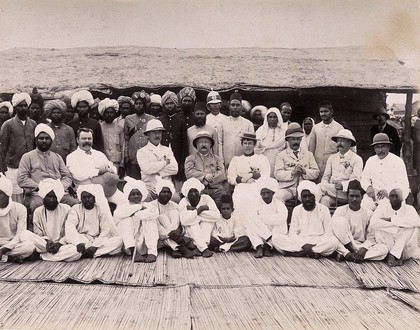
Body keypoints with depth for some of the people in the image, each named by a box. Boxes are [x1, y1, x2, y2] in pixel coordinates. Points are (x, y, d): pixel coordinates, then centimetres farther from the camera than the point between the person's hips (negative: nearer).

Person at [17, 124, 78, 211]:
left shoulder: (57, 157, 25)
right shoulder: (27, 157, 14)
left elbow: (67, 177, 18)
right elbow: (22, 179, 3)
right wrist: (39, 186, -9)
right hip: (37, 194, -3)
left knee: (76, 204, -26)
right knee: (39, 206, -39)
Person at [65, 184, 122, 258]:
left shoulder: (101, 210, 4)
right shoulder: (76, 209, 2)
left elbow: (106, 230, -5)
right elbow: (69, 226, -16)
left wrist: (95, 246, -21)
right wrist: (79, 243, -34)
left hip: (97, 241, 2)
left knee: (118, 240, -25)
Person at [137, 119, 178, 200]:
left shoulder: (167, 150, 16)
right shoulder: (142, 152, 6)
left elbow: (174, 169, 1)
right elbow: (147, 169, -12)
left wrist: (157, 173, -9)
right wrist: (165, 162, -3)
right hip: (149, 188, -2)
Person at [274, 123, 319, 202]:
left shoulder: (308, 154, 20)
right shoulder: (281, 155, 13)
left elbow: (316, 173, 11)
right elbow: (277, 174, -1)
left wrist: (304, 172, -9)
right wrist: (292, 173, -15)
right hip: (287, 188, -1)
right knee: (277, 198, -31)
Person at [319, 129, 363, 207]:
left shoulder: (357, 159, 4)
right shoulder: (332, 158, 20)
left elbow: (356, 180, -7)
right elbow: (325, 177, 16)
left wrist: (342, 185, -27)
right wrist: (325, 186, -8)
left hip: (346, 192, -4)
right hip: (331, 189, 4)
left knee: (320, 186, -29)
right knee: (325, 199, -31)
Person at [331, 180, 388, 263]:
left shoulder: (368, 214, 4)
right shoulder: (340, 211, -1)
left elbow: (371, 238, 1)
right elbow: (333, 234, -10)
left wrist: (363, 249, -21)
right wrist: (346, 252, -22)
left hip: (361, 247, 3)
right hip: (345, 246, -3)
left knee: (384, 249, -27)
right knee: (340, 220, -23)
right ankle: (346, 253, -24)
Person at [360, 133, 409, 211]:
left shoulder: (398, 161, 0)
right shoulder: (370, 161, 15)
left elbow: (403, 185, -5)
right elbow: (364, 178, 19)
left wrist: (388, 191, -22)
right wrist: (368, 187, -6)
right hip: (373, 195, 4)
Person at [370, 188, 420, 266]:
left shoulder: (409, 208, -2)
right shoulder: (383, 207, -3)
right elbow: (374, 222, -23)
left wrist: (392, 219, -25)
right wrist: (397, 225, -24)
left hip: (405, 246, 0)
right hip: (386, 245, 0)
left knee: (413, 228, -23)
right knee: (378, 230, -25)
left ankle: (392, 255, -20)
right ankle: (398, 256, -19)